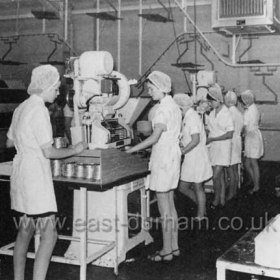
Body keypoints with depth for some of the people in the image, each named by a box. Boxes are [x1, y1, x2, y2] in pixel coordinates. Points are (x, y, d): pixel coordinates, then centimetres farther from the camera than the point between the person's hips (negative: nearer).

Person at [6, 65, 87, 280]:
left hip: (21, 177, 10)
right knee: (49, 235, -8)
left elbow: (9, 142, 22)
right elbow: (48, 152, -17)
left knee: (25, 232, 15)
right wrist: (74, 150, -5)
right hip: (36, 179, -10)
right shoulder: (39, 110, -15)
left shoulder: (22, 108, 12)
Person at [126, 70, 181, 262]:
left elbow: (155, 137, -25)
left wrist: (129, 150, -23)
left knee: (164, 209, -2)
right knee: (170, 206, 15)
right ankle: (174, 247, 22)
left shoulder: (163, 108, -16)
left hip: (163, 159, -10)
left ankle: (167, 251, 6)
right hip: (172, 156, 10)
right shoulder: (174, 106, 14)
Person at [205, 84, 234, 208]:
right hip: (213, 147, 6)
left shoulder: (226, 114, -13)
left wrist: (212, 139, -16)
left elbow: (229, 134, -15)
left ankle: (216, 199, 8)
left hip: (223, 147, -6)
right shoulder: (212, 113, 6)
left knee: (216, 176, -10)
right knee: (220, 175, 12)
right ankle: (222, 200, 21)